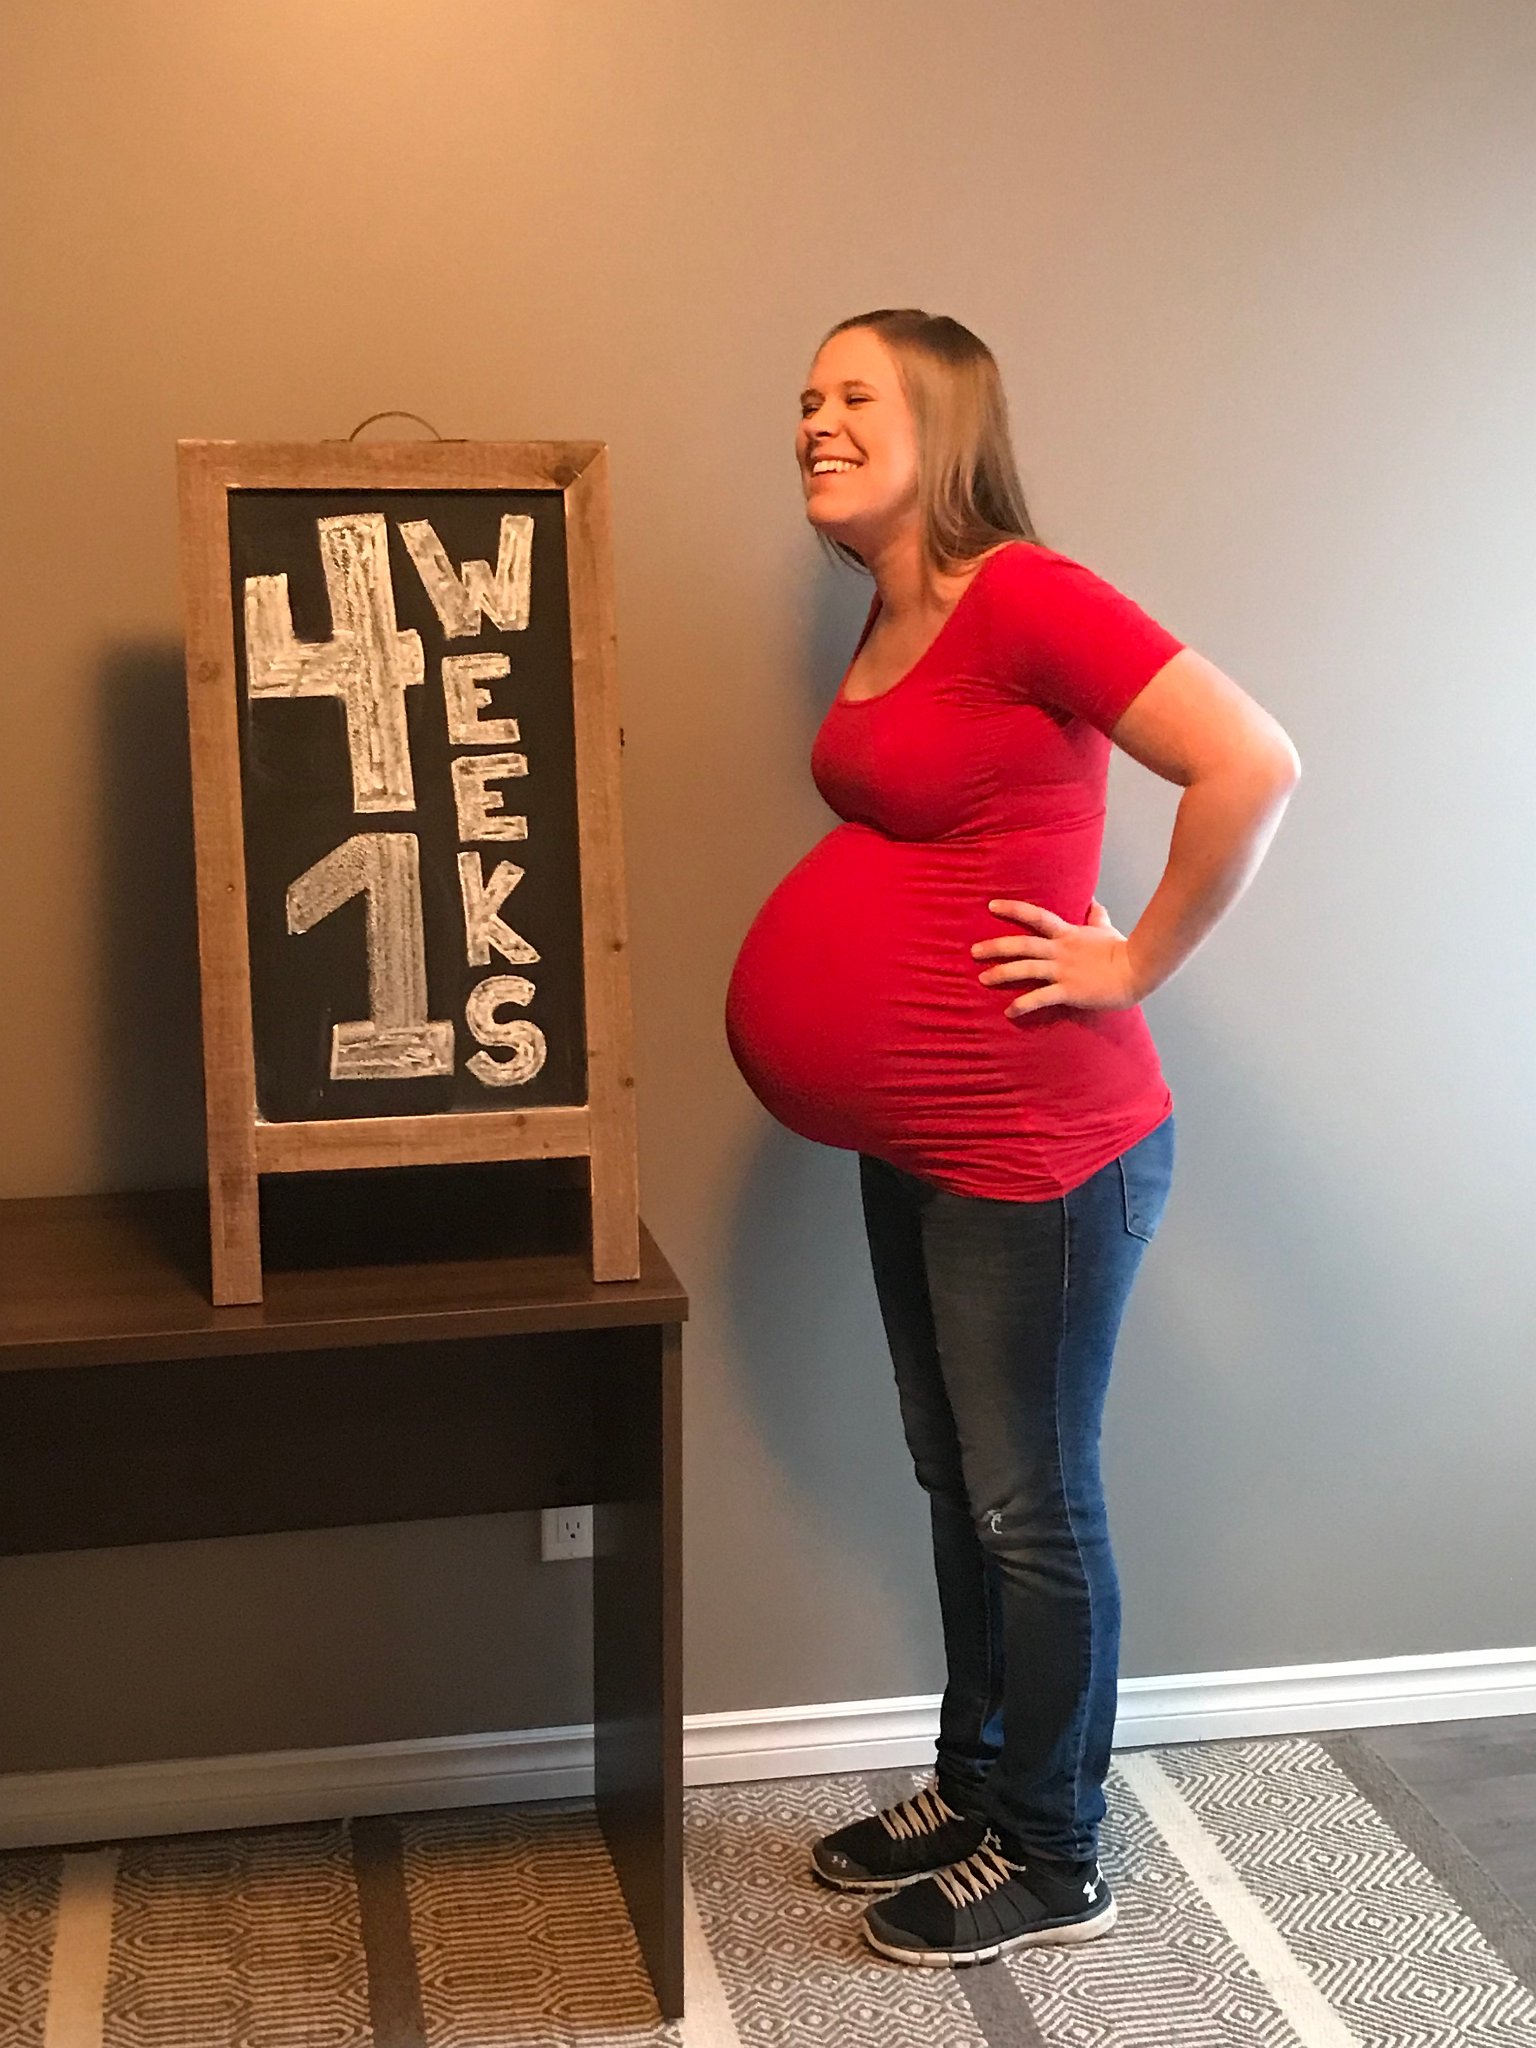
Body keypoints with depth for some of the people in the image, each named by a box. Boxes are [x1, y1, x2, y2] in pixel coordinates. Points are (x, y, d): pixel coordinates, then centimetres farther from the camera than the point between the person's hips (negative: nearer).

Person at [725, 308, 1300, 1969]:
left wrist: (1141, 960, -18)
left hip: (1037, 1148, -9)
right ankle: (975, 1785, 38)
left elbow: (1253, 763, -26)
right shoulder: (891, 622, 9)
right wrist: (844, 962, 9)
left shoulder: (1022, 597, -18)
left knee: (1034, 1505, 6)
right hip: (913, 1143, 9)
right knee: (958, 1485, 20)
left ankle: (1051, 1861, 25)